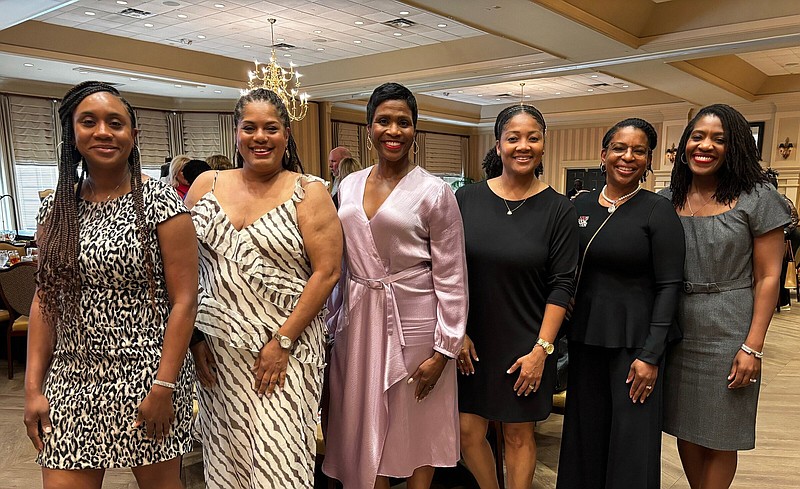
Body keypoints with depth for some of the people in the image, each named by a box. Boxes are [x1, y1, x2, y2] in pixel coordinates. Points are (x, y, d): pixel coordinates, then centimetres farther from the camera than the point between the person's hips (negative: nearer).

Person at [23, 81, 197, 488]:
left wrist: (163, 387, -14)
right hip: (72, 379, 4)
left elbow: (184, 300, -11)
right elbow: (44, 300, 9)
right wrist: (33, 387, 4)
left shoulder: (160, 201, -9)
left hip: (146, 376, -4)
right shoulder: (55, 208, 6)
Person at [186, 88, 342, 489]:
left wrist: (283, 341, -12)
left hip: (286, 348, -3)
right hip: (217, 350, 3)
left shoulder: (308, 193, -2)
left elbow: (327, 271, -8)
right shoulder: (206, 185, 7)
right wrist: (194, 336, 1)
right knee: (226, 456, 12)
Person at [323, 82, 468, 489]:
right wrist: (333, 322, 13)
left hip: (413, 319, -4)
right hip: (358, 319, 5)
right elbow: (341, 263, 13)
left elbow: (451, 277, -8)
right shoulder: (349, 186, 7)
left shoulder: (434, 192, -8)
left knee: (416, 429, 11)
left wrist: (444, 349, -11)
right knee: (364, 427, 15)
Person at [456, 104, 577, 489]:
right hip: (471, 340, 2)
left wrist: (541, 349, -10)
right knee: (467, 431, 9)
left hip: (525, 344, -2)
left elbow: (561, 285, -6)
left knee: (518, 434, 11)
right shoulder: (467, 198, -2)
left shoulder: (558, 209, -5)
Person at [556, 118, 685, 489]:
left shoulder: (658, 211, -7)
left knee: (632, 439, 5)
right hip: (584, 334, 4)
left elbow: (669, 286, -9)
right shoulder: (580, 206, 5)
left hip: (634, 337, -4)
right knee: (585, 431, 15)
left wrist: (650, 355, -14)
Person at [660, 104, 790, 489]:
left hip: (728, 331, -3)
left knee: (719, 436, 9)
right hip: (677, 329, 4)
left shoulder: (756, 198, -5)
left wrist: (752, 347, -11)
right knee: (685, 428, 15)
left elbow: (768, 277, -6)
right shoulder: (666, 201, 4)